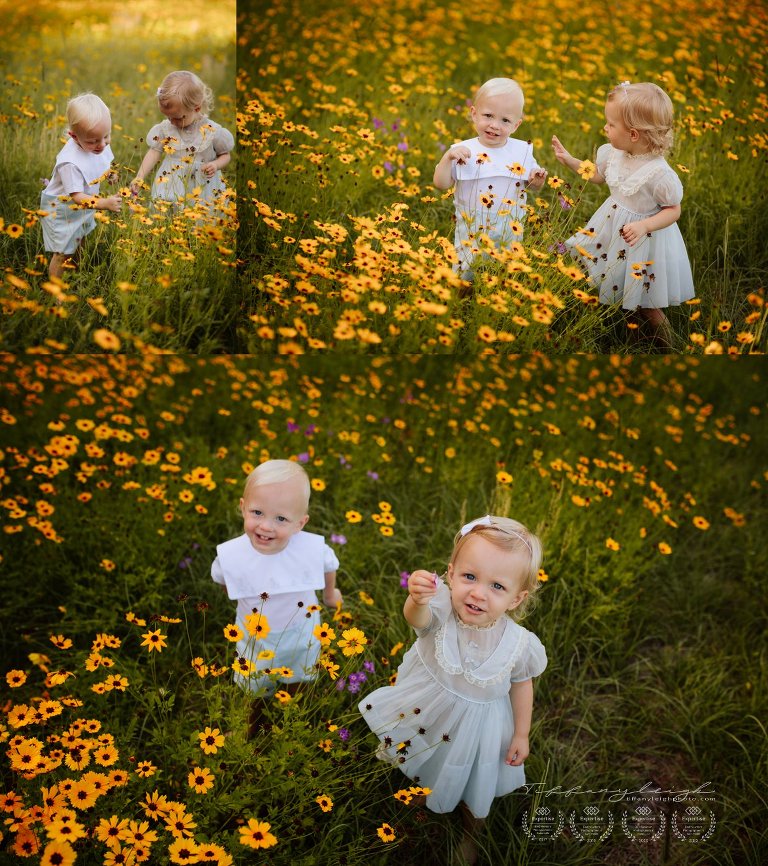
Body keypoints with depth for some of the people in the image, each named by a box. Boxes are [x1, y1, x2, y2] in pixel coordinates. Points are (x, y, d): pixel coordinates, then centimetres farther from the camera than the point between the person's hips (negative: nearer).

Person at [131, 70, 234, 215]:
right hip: (170, 187, 2)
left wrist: (215, 165, -19)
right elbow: (154, 152, 6)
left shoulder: (213, 131, -10)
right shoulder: (165, 128, -2)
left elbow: (225, 155, 3)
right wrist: (139, 177, -3)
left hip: (203, 188, -2)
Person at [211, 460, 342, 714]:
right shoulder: (230, 556, -32)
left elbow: (329, 566, -4)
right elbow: (222, 580, -5)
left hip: (303, 637, 1)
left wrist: (330, 593, 12)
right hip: (255, 640, -1)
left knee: (299, 684, 29)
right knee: (252, 691, 24)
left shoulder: (314, 548, -31)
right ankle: (246, 728, 56)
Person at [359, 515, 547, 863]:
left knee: (474, 790, 24)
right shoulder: (442, 610, -34)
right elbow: (417, 618, -57)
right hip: (426, 711, 0)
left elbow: (521, 684, -7)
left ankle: (470, 836, 56)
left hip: (476, 724, 1)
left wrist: (521, 734, 1)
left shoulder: (519, 644, -27)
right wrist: (418, 599, -79)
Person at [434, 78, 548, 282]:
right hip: (471, 235, -2)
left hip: (511, 235, 2)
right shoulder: (463, 151, -8)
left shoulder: (522, 151, -3)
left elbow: (534, 186, 8)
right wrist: (447, 157, -24)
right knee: (465, 278, 5)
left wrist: (538, 178, -14)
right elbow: (441, 184, -10)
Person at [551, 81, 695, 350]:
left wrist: (644, 226, -33)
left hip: (644, 239, -7)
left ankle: (664, 344, 31)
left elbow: (673, 210, -18)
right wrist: (568, 159, 8)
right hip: (612, 228, 7)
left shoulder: (659, 173, -29)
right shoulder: (613, 154, -8)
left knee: (644, 306, 7)